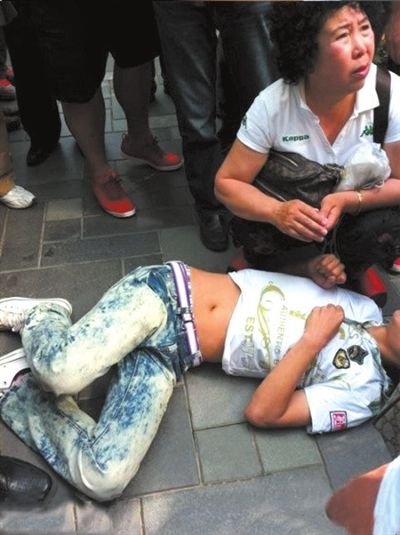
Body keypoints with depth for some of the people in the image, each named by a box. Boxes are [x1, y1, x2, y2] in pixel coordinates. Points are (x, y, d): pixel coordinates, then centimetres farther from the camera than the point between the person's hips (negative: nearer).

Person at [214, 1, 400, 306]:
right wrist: (276, 212, -39)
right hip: (296, 210, 0)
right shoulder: (273, 104, -23)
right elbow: (226, 183, -19)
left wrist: (350, 200, -35)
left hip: (362, 209, 1)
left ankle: (354, 271, 6)